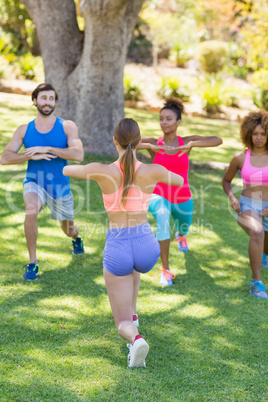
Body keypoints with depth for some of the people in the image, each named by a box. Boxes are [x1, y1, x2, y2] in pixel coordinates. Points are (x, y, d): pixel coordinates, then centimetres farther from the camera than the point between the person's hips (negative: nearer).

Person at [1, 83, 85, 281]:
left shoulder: (67, 127, -7)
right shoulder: (24, 130, -2)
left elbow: (78, 155, -22)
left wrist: (46, 149, -26)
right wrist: (32, 155, -23)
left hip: (60, 186, 1)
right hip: (35, 183, -1)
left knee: (68, 229, 18)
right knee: (31, 210, -34)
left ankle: (76, 237, 60)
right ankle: (33, 262, -19)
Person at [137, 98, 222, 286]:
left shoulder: (186, 141, -7)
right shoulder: (153, 142, -10)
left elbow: (218, 140, -20)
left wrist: (191, 144, -33)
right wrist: (149, 146, -32)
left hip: (182, 199, 3)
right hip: (160, 197, -3)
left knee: (183, 229, 29)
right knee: (163, 217, -37)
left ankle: (181, 234, 72)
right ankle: (166, 270, -29)